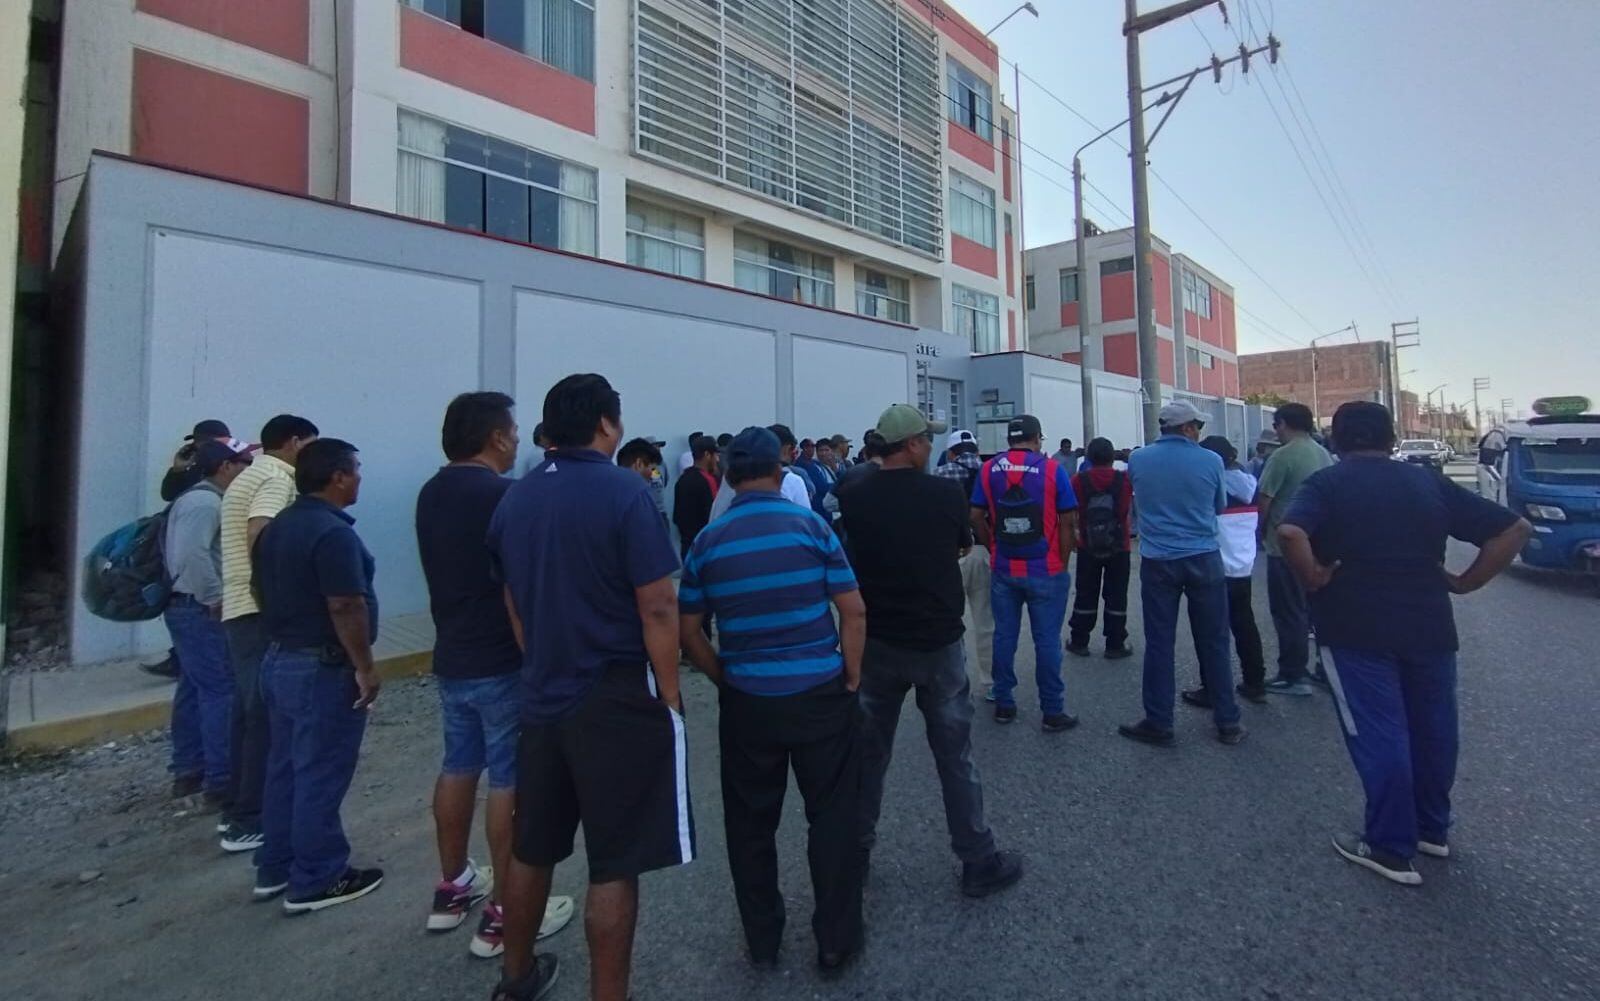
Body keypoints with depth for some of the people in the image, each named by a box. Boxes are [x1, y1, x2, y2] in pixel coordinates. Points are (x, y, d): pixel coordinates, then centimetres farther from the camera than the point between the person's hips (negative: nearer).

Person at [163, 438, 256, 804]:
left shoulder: (197, 498, 16)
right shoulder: (206, 503, -17)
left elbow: (181, 551, 22)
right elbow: (192, 555, -30)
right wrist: (215, 598, -21)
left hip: (187, 606, 11)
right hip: (201, 611, -11)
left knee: (194, 690, 16)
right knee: (222, 692, -7)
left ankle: (188, 770, 26)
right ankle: (221, 781, -2)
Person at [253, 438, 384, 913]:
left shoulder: (277, 527, 10)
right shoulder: (333, 532, -21)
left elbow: (265, 590, 17)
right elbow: (345, 607, -25)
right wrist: (365, 667, -18)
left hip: (279, 659, 10)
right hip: (323, 668, -10)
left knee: (285, 768, 18)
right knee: (320, 776, 1)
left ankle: (275, 868, 30)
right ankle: (316, 881, 12)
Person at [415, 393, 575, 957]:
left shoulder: (431, 494, 7)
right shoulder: (504, 494, -19)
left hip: (452, 656, 9)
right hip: (503, 661, -8)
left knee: (459, 768, 19)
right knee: (511, 781, 2)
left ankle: (452, 889, 33)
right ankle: (503, 914, 12)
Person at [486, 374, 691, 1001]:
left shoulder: (513, 499, 5)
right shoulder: (624, 491, -16)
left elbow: (515, 606, 13)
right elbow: (657, 609, -18)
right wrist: (669, 695, -7)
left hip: (543, 697, 7)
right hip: (618, 699, -7)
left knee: (532, 849, 22)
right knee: (614, 865, 6)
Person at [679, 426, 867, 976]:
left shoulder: (708, 541, -2)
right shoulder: (811, 525, -6)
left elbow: (687, 631, 2)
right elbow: (854, 611, -7)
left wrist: (725, 678, 12)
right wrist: (852, 677, 2)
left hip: (746, 701, 2)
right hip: (821, 694, -1)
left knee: (751, 823, 18)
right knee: (831, 816, 14)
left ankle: (762, 940, 34)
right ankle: (835, 941, 27)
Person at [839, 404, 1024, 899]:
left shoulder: (853, 498, -7)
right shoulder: (946, 493, -10)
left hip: (878, 642, 2)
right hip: (939, 641, -2)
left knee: (868, 751, 16)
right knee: (954, 756, 11)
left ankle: (856, 850, 30)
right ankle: (978, 862, 23)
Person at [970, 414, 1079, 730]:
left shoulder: (988, 469, 0)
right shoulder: (1053, 470, -7)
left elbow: (976, 517, 0)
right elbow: (1068, 521, -7)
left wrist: (993, 548, 11)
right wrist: (1062, 562, 2)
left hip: (1003, 569, 3)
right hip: (1045, 570, -2)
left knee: (1004, 637, 11)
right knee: (1047, 640, 5)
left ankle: (1003, 704, 21)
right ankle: (1052, 712, 14)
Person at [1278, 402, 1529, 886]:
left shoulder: (1326, 483, -6)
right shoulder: (1428, 481, 7)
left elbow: (1289, 532, -26)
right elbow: (1515, 529, 6)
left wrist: (1312, 579, -13)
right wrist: (1464, 583, 5)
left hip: (1356, 629, -4)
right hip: (1429, 626, 5)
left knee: (1378, 736, 3)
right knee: (1434, 729, 19)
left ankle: (1392, 850, 13)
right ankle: (1433, 830, 36)